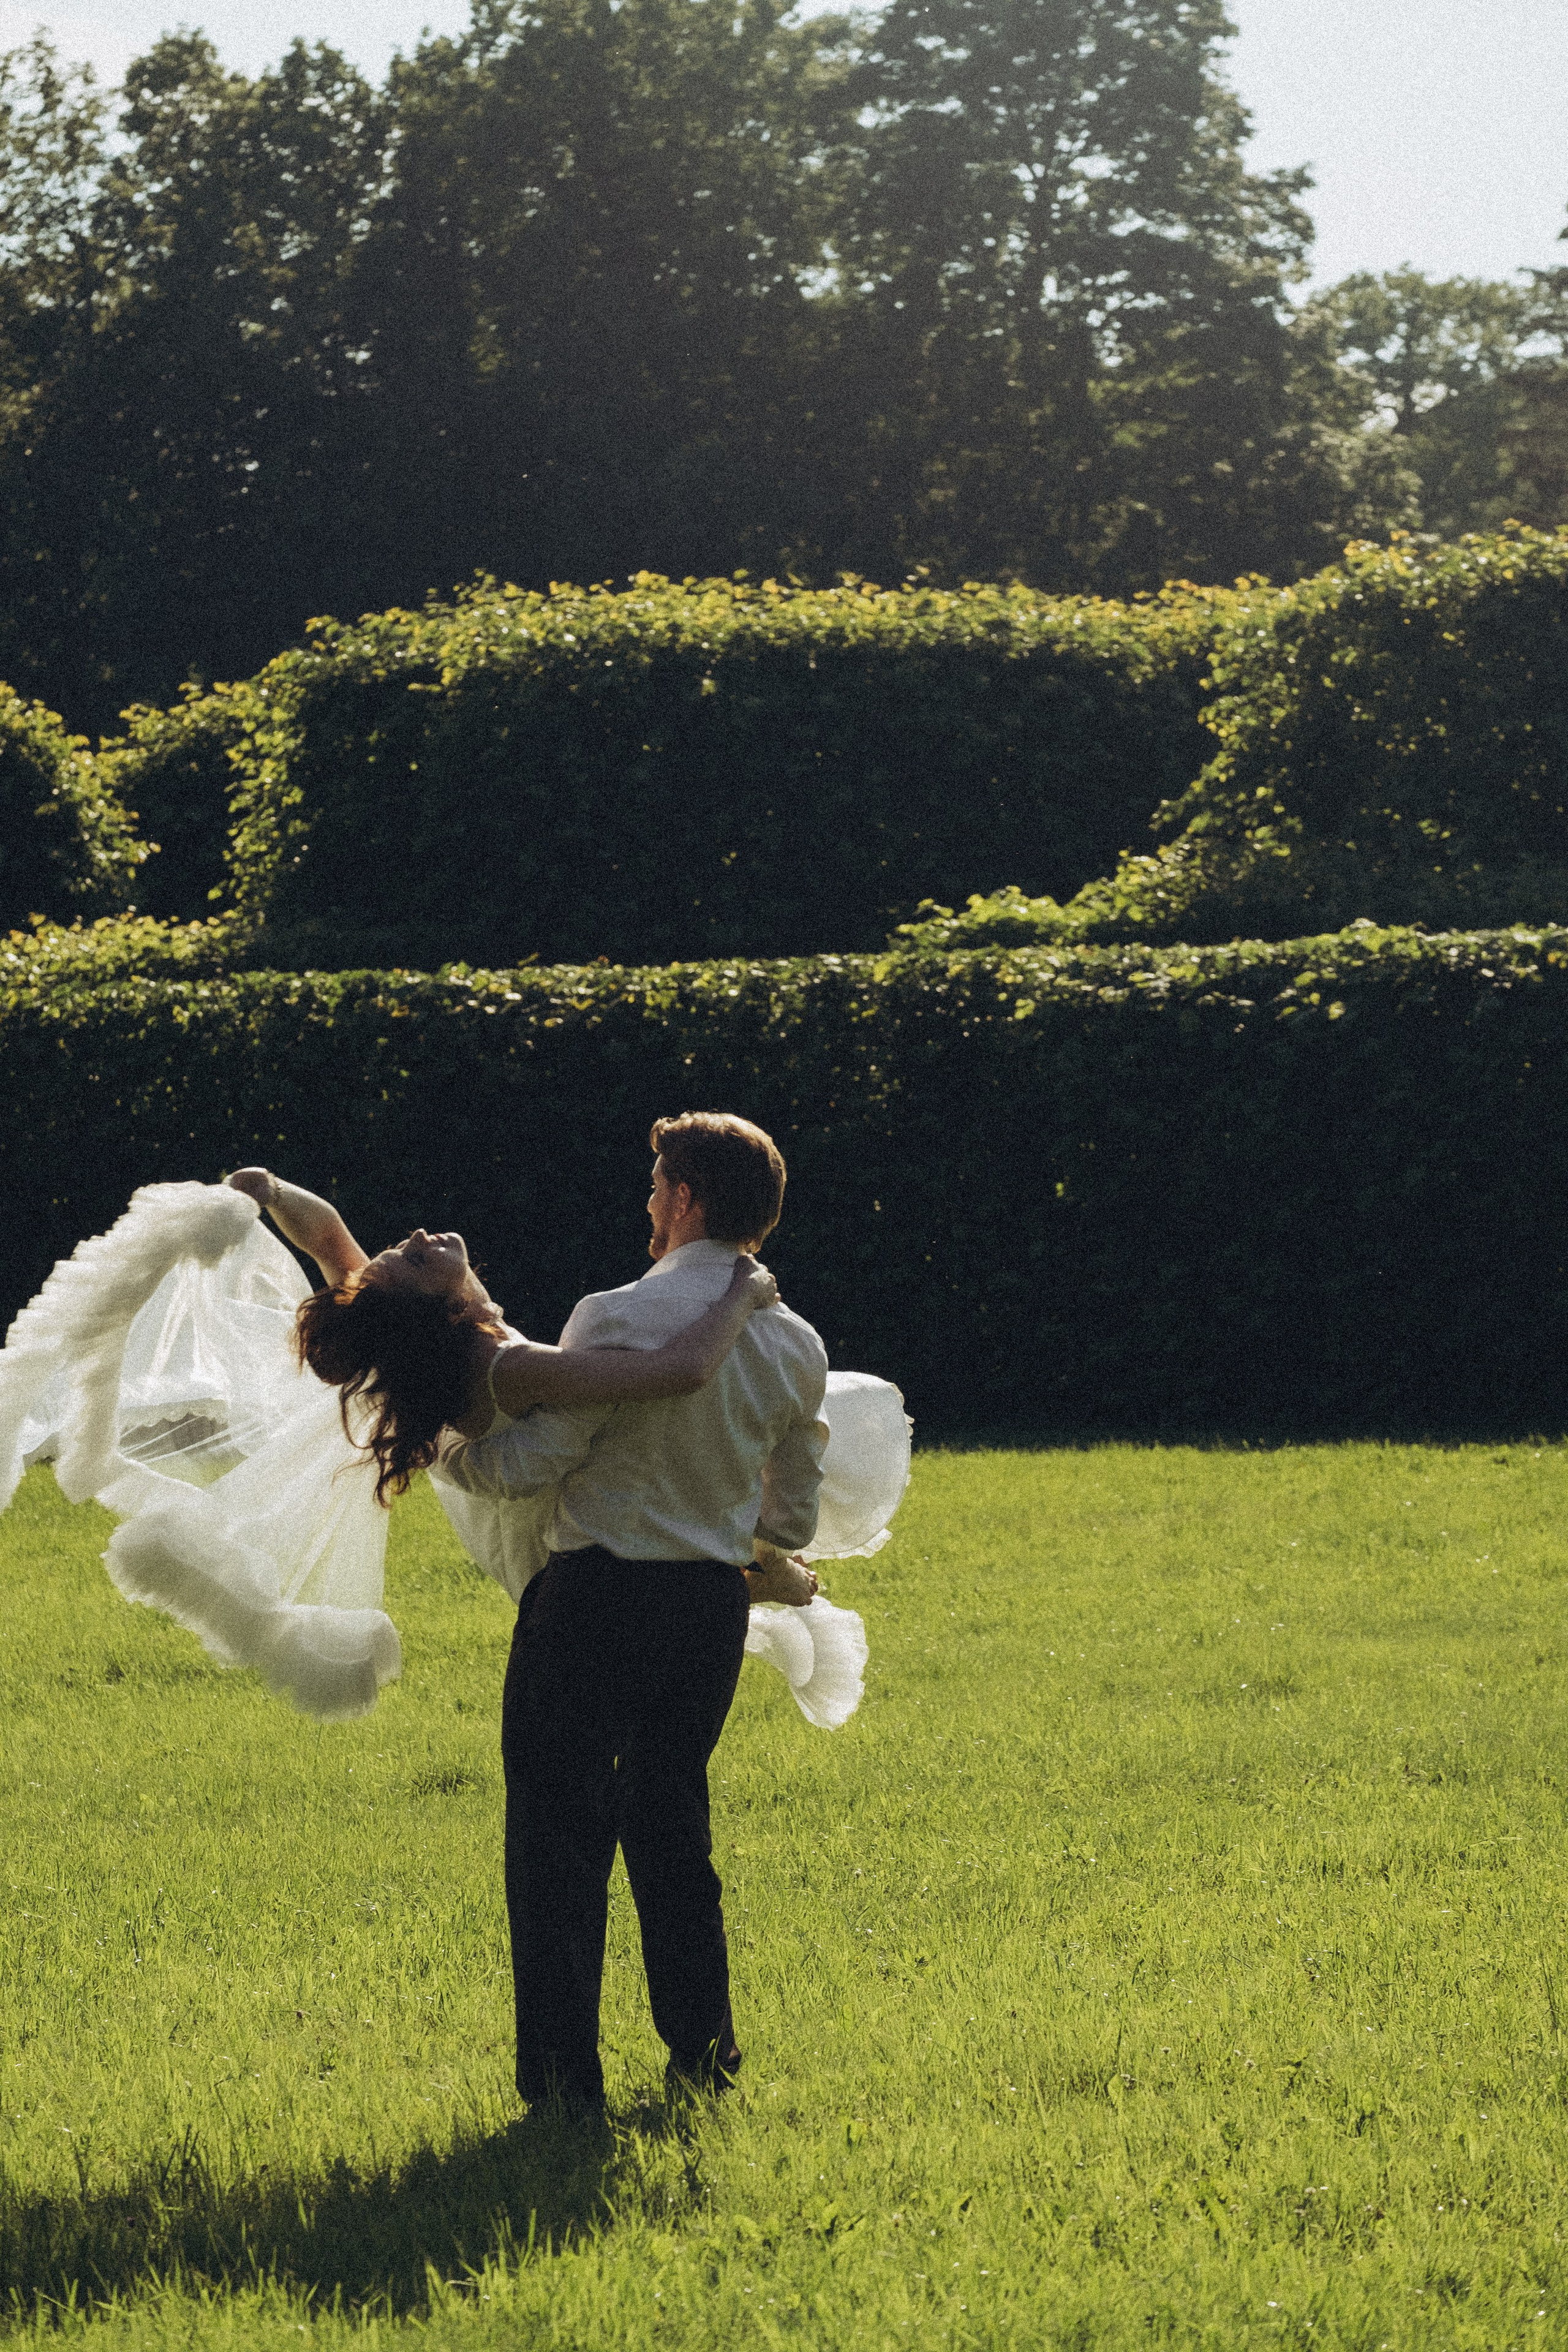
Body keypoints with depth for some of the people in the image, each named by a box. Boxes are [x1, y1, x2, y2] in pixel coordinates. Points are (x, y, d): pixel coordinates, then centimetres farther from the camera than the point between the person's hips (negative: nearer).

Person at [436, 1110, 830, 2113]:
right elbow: (793, 1518, 13)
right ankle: (704, 2059, 21)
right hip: (714, 1607, 6)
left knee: (560, 1835, 2)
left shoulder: (621, 1320, -17)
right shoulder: (796, 1346, 3)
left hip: (597, 1597, -6)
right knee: (673, 1831, 19)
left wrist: (440, 1445, 5)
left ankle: (564, 2077, 1)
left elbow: (527, 1462, -14)